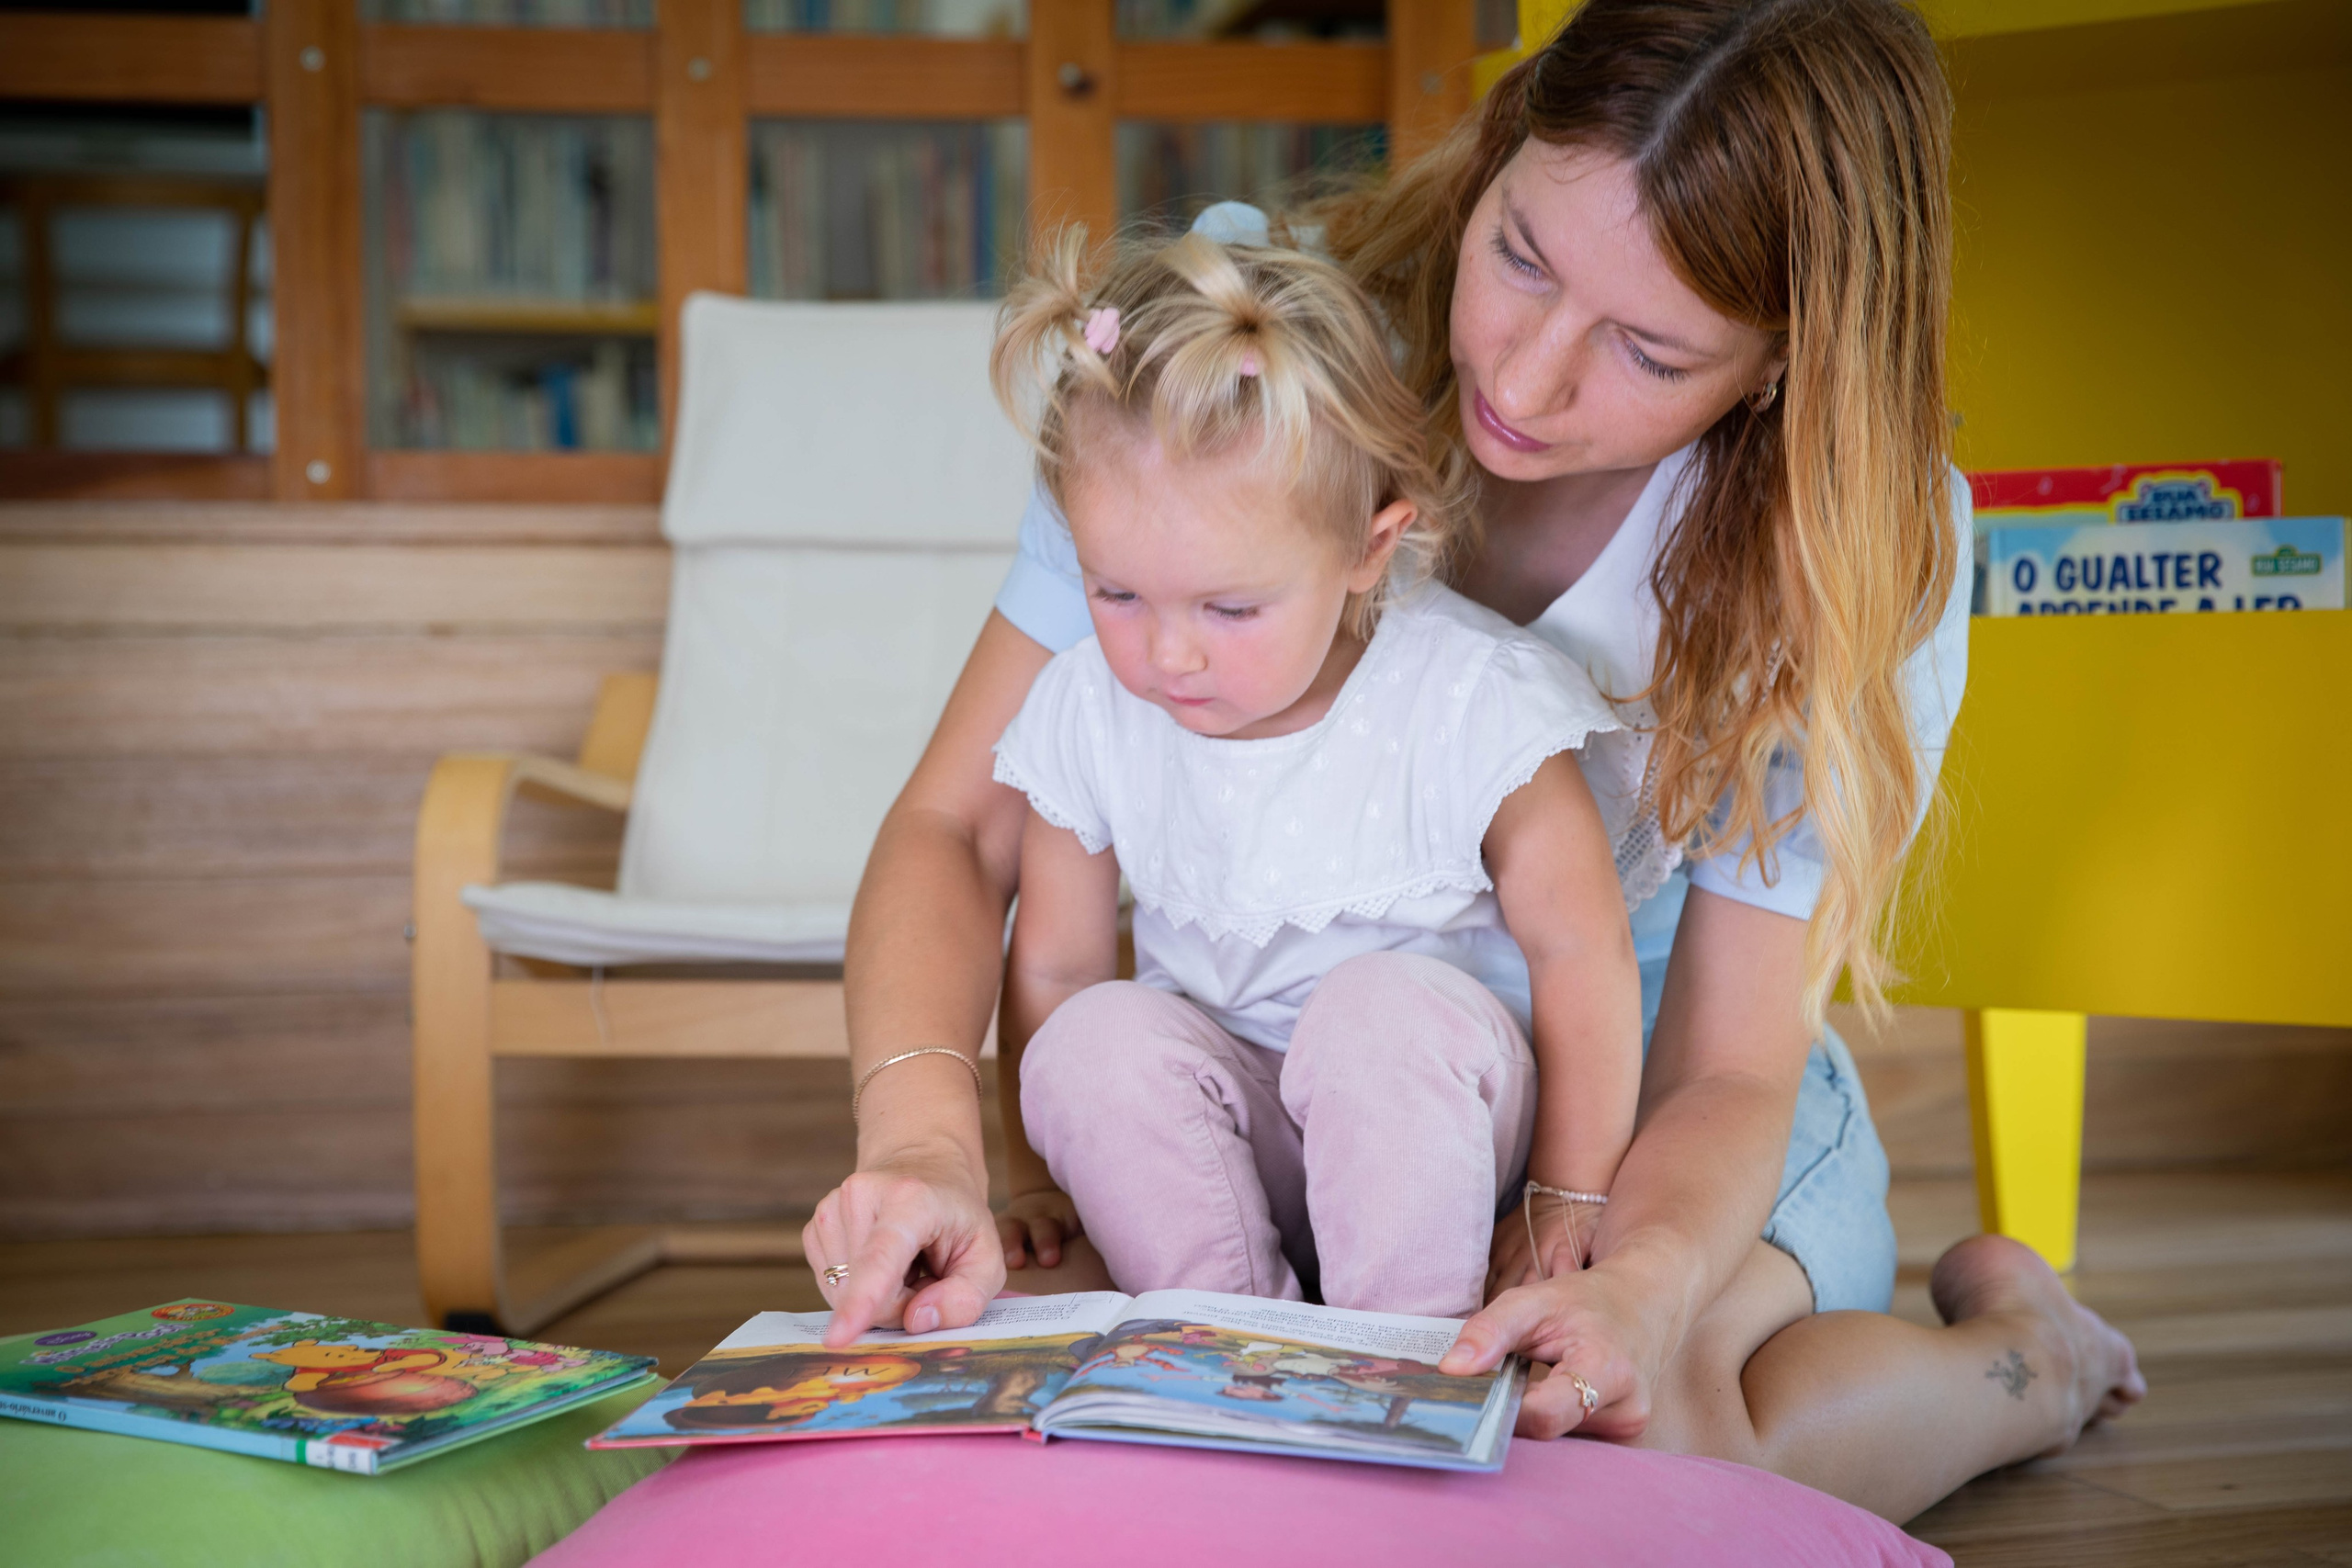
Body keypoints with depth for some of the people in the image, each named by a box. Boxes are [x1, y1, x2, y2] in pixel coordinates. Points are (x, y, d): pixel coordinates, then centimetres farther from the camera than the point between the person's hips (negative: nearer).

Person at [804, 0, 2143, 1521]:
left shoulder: (1872, 545, -19)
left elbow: (1724, 1069, -18)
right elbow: (957, 827, -18)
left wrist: (1645, 1285, -40)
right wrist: (926, 1138, -37)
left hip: (1652, 1115, -2)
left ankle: (2027, 1343, 3)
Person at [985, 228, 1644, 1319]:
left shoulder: (1474, 707, -20)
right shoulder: (1085, 716, -10)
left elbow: (1579, 952, -12)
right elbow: (1052, 964, 2)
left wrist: (1569, 1205, -8)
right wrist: (1042, 1185, 2)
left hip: (1434, 1119, -2)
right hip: (1216, 1130, 3)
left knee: (1389, 1006, -34)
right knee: (1097, 1038, -27)